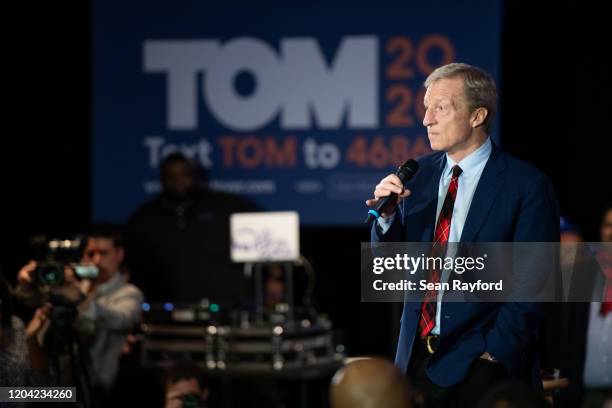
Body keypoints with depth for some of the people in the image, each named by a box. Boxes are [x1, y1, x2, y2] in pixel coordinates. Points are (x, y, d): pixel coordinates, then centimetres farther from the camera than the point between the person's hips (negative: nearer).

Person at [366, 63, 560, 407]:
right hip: (417, 359, 5)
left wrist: (496, 350, -12)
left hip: (483, 365, -4)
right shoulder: (419, 174, 8)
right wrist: (387, 214, -7)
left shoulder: (526, 185, -7)